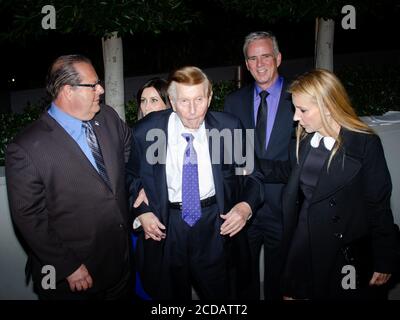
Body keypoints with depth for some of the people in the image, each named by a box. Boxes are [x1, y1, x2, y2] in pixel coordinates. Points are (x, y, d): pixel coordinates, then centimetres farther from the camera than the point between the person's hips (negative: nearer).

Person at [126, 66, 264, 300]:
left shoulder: (229, 128, -9)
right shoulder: (145, 131, -10)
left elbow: (252, 171, 1)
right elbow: (131, 176, 5)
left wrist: (246, 205, -15)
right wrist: (142, 211, -7)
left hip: (214, 223, 1)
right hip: (165, 227, 0)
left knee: (219, 294, 19)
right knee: (168, 294, 21)